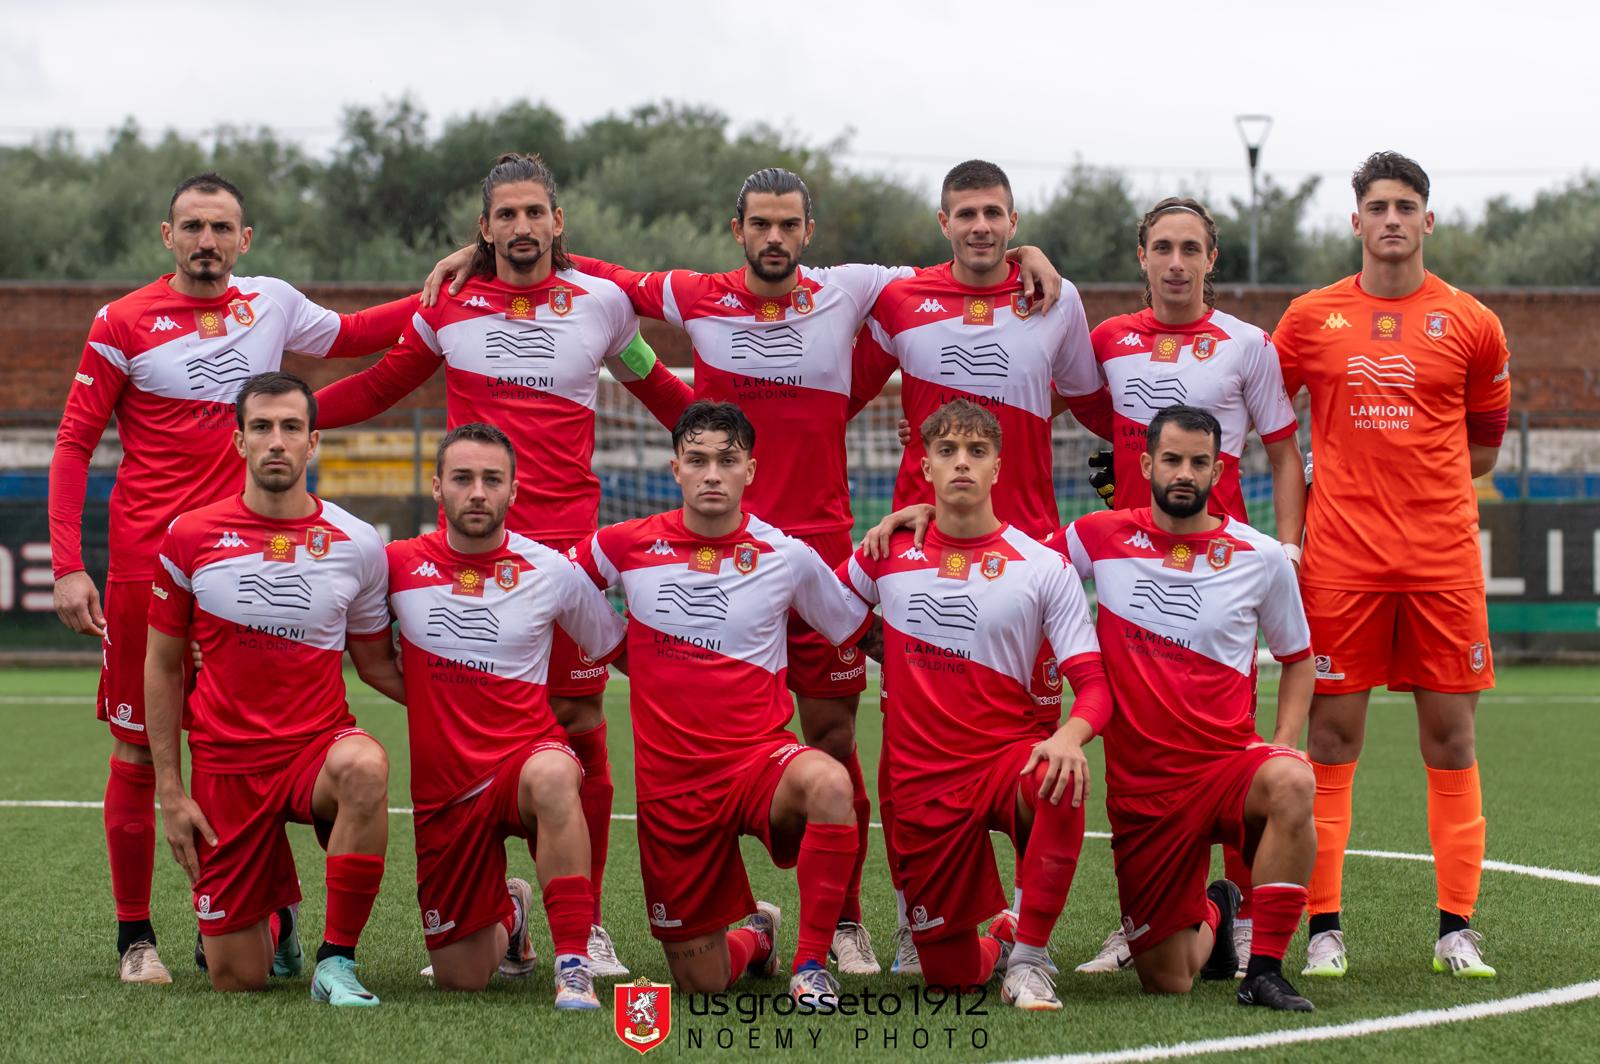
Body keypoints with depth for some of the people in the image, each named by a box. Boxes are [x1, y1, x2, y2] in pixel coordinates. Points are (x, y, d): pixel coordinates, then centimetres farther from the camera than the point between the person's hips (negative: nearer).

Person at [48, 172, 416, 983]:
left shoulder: (270, 303, 8)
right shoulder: (124, 323, -1)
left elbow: (345, 337, 29)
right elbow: (73, 445, 1)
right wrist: (67, 565, -8)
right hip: (146, 559, -3)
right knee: (138, 749, 2)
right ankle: (134, 935, 10)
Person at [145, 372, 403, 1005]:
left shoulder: (356, 544, -1)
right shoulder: (189, 538, -2)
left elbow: (377, 664, 12)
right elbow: (162, 667, 7)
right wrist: (170, 792, 2)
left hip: (318, 745, -1)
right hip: (226, 763, 1)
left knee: (364, 765, -40)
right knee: (236, 979, 0)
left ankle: (337, 961, -25)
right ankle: (275, 919, 39)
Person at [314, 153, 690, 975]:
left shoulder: (600, 300, 8)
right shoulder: (450, 303, 8)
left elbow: (658, 389, 24)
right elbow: (380, 386, 21)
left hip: (567, 539, 0)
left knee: (580, 727, -2)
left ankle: (587, 924, 8)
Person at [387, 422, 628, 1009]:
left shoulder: (552, 571, -3)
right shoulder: (399, 565, -2)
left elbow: (615, 651, 11)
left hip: (526, 752, -2)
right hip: (443, 787, 2)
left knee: (551, 775, -42)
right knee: (459, 979, 4)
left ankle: (574, 965, -35)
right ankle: (507, 917, 42)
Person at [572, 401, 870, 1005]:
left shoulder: (786, 556, -1)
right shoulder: (627, 546, 0)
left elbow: (860, 633, 12)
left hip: (760, 758, -1)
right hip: (669, 781, 1)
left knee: (827, 781, -39)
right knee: (700, 983, 3)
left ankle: (811, 962, -22)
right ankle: (755, 935, 41)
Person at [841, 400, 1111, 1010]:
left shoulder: (1042, 566, -2)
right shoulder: (889, 552, 4)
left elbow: (1093, 683, -7)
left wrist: (1070, 735, -27)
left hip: (1009, 753, -2)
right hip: (921, 778, 2)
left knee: (1061, 784, -40)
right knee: (950, 975, 0)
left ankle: (1028, 960, -22)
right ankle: (1000, 941, 39)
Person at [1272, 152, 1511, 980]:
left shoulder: (1472, 325, 5)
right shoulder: (1311, 318, 5)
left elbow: (1484, 442, 15)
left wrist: (1411, 475, 9)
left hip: (1443, 560, 0)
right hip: (1340, 561, 0)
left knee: (1450, 736, 1)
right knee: (1331, 736, -1)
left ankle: (1456, 929, 6)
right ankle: (1324, 927, 4)